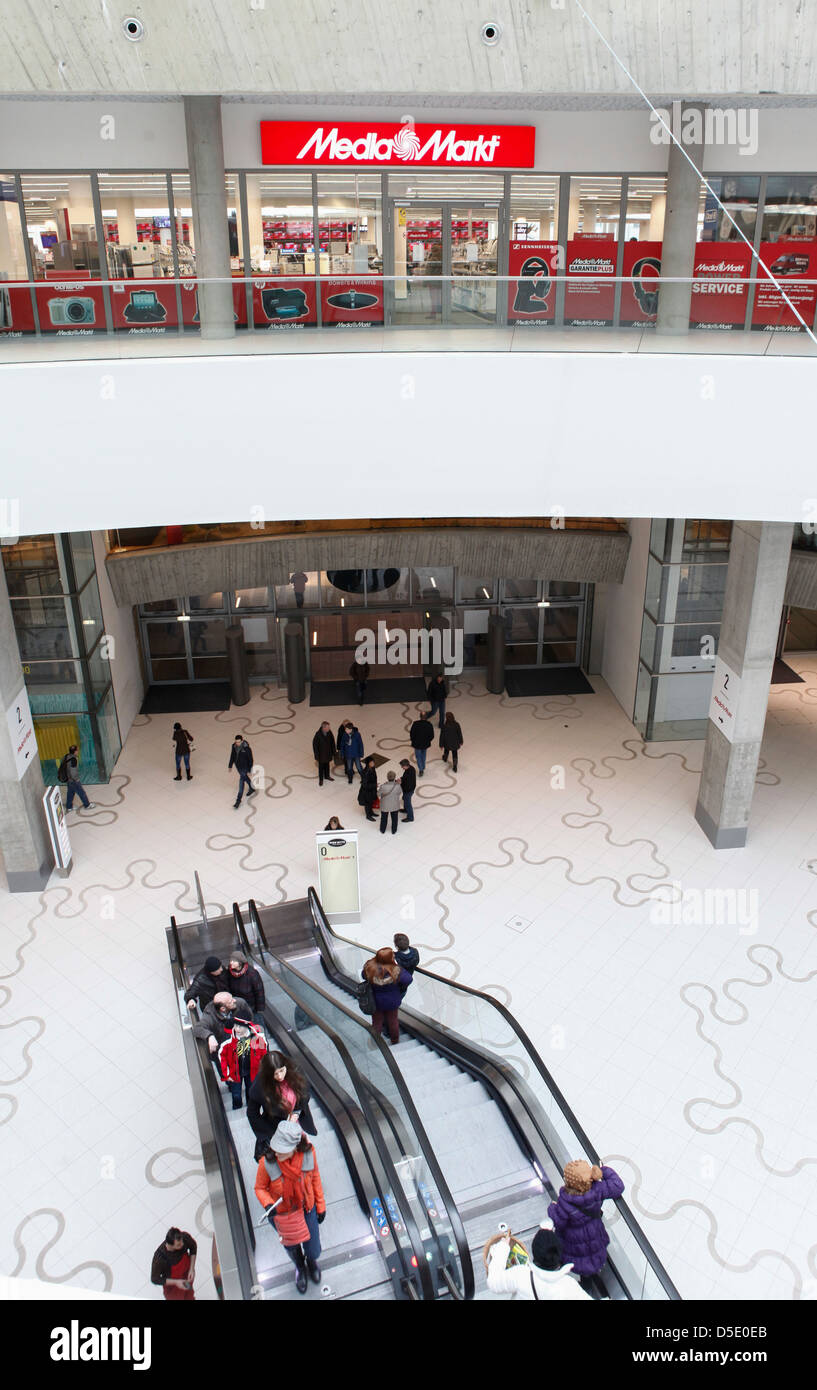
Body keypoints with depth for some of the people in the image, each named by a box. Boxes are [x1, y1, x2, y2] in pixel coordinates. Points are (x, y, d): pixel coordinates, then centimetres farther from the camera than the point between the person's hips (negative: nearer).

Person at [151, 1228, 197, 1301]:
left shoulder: (185, 1237, -32)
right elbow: (154, 1279, -23)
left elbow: (193, 1247, -8)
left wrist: (192, 1268, -16)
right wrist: (176, 1282, -28)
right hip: (172, 1283, -4)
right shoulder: (159, 1258, -41)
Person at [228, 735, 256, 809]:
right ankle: (251, 789, 50)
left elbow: (250, 760, -19)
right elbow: (232, 756, 5)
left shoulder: (246, 748, -27)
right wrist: (230, 766, 9)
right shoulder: (234, 746, -10)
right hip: (238, 766, 6)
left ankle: (238, 800, 6)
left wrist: (249, 771, -16)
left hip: (244, 768, -6)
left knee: (241, 782, -2)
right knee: (245, 779, 26)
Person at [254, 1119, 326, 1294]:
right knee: (292, 1247, 26)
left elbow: (315, 1177, -8)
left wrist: (320, 1206, 1)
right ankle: (300, 1267, 63)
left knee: (314, 1251, 17)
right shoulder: (267, 1163, -34)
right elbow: (260, 1188, -13)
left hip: (306, 1209, 1)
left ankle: (312, 1261, 57)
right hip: (280, 1213, -1)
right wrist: (268, 1205, -32)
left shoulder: (308, 1154, -29)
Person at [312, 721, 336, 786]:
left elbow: (332, 743, 1)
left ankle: (327, 776, 46)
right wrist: (316, 757, -14)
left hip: (328, 753, 4)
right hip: (321, 755, -4)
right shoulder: (318, 735, -27)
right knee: (321, 767, 13)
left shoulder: (329, 733, -13)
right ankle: (321, 779, 31)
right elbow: (315, 746, -18)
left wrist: (333, 752, 7)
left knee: (327, 765, 24)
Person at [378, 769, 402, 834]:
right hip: (395, 806, 1)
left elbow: (378, 794, -14)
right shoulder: (397, 786, -27)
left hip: (385, 806, -1)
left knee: (384, 818, 25)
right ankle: (394, 831, 43)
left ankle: (382, 830, 44)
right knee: (394, 818, 25)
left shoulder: (383, 786, -31)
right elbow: (399, 793, -7)